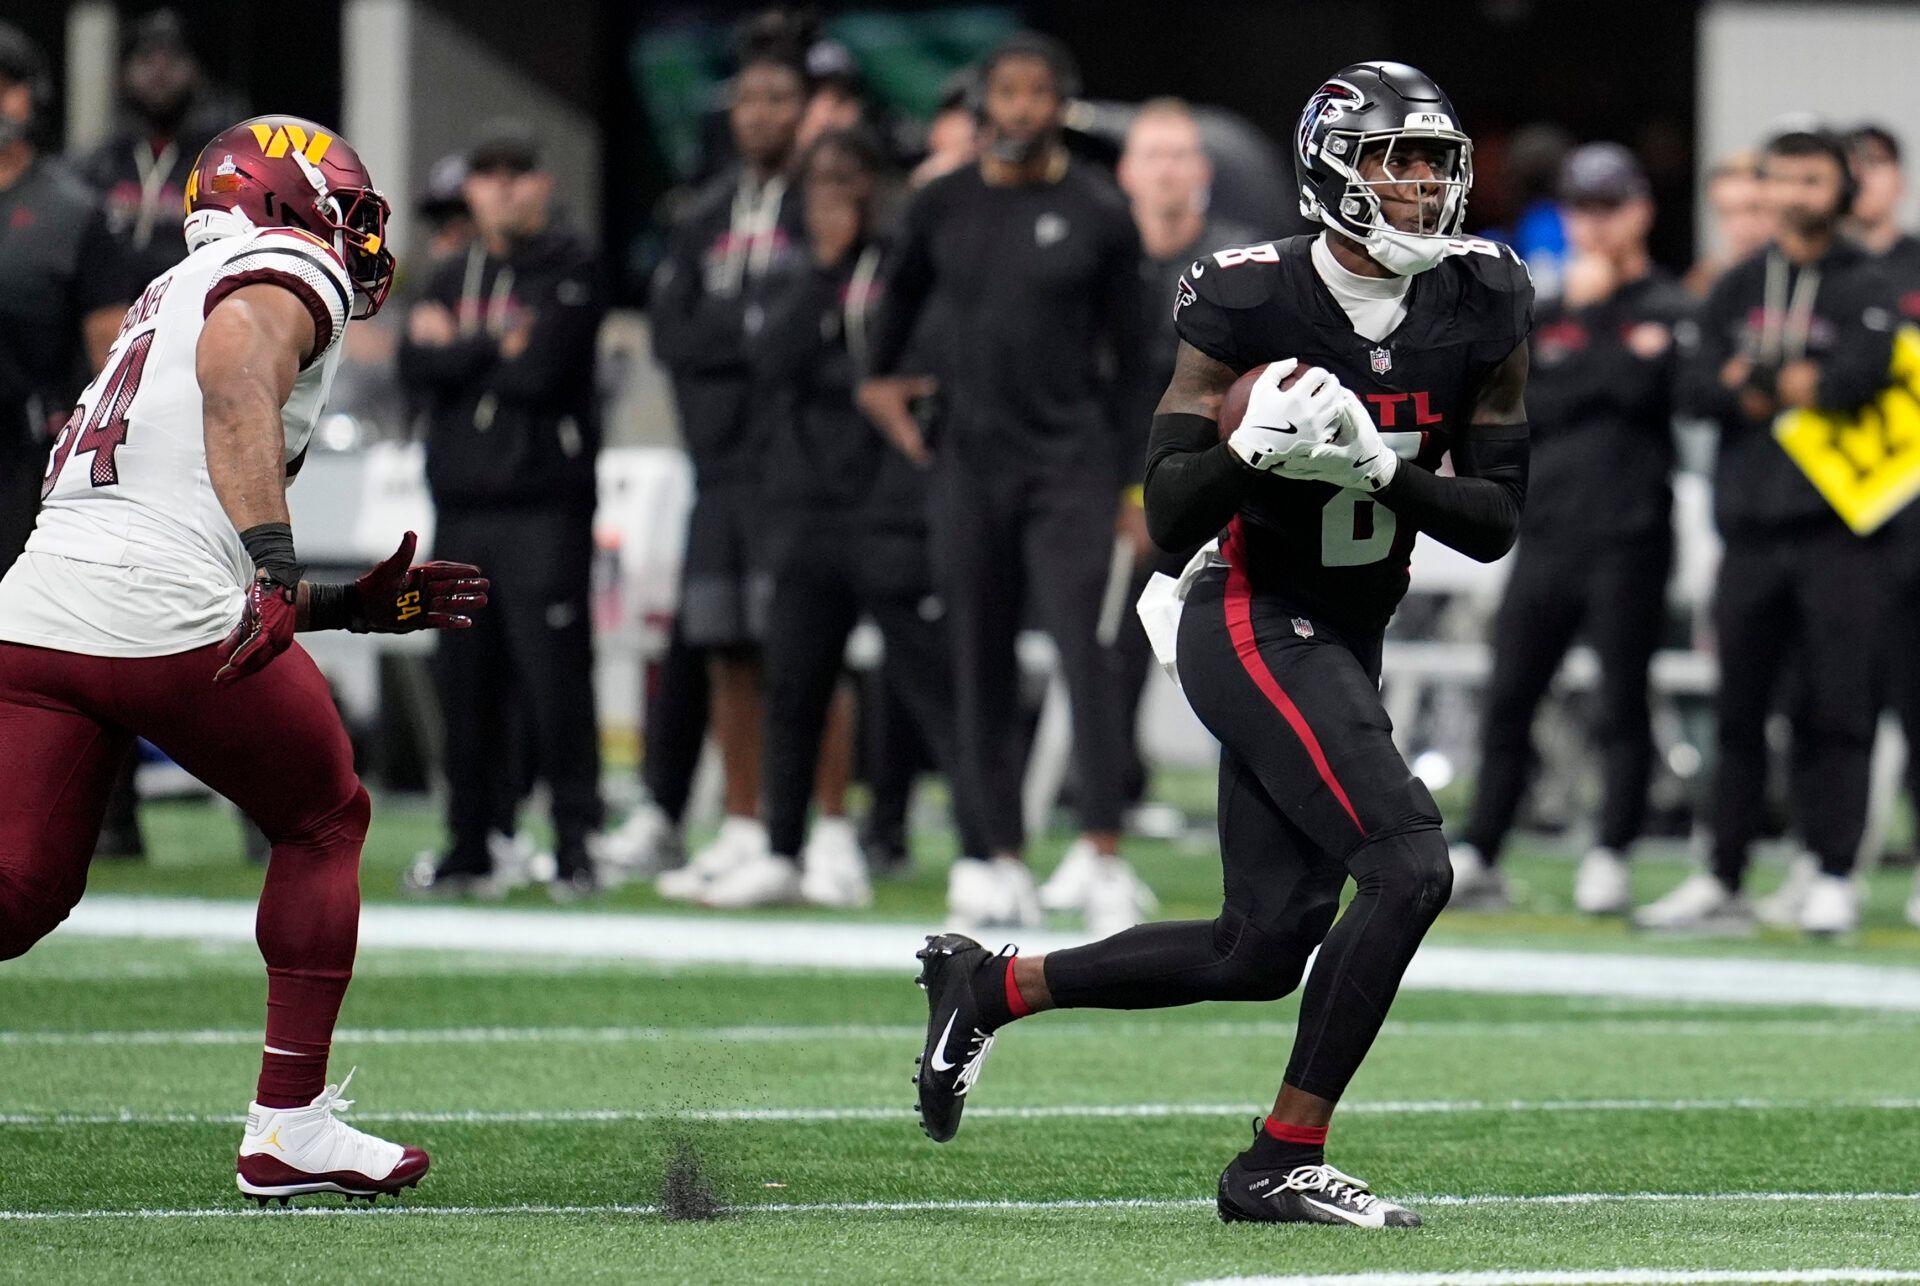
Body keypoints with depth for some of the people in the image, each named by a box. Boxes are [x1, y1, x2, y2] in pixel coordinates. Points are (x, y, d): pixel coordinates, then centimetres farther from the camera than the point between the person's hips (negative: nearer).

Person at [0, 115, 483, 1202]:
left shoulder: (172, 301, 32)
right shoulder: (287, 275, 6)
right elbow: (238, 389, -18)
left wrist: (353, 606, 34)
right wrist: (278, 564, -28)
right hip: (168, 616, -7)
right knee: (325, 823, 14)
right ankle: (290, 1128, 13)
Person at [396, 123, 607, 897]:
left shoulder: (570, 272, -1)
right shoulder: (452, 278, 17)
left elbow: (542, 370, -14)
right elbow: (415, 365, 2)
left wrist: (458, 350, -2)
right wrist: (498, 348, -8)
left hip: (544, 506, -6)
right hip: (461, 506, 6)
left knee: (554, 678, -9)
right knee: (465, 681, 6)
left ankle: (575, 842, -6)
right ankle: (470, 842, 13)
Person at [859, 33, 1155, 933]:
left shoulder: (1097, 215, -2)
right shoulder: (941, 208, 6)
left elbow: (1130, 352, 1)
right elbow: (902, 301, 26)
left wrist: (1140, 478, -2)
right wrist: (877, 379, 14)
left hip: (1070, 461, -4)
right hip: (969, 462, 4)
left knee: (1081, 649, -14)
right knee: (981, 665, 4)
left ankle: (1105, 856, -16)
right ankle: (1003, 865, 9)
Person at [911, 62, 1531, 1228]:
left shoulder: (1479, 310, -2)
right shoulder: (1252, 306, -15)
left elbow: (1496, 521, -2)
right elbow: (1170, 517, -12)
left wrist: (1382, 473, -19)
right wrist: (1257, 447, -31)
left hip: (1346, 644, 7)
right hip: (1254, 630, -7)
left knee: (1261, 951, 8)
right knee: (1409, 864, -21)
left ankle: (989, 987, 26)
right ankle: (1285, 1163, -13)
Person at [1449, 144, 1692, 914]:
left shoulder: (1667, 309, 2)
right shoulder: (1547, 313, 17)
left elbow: (1644, 385, -15)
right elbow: (1523, 407, 6)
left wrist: (1590, 309, -5)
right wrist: (1609, 365, -7)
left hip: (1628, 538, -5)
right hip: (1548, 532, 5)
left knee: (1622, 700, -3)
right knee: (1508, 698, 3)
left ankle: (1610, 860, 1)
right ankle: (1478, 857, 6)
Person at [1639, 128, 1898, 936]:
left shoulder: (1863, 287, 3)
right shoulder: (1737, 289, 15)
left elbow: (1861, 374, -14)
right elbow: (1698, 390, 3)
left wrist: (1753, 382, -6)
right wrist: (1798, 388, -11)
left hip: (1836, 530, -4)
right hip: (1750, 526, 4)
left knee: (1837, 708, -6)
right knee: (1738, 709, 6)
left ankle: (1834, 876, -2)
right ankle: (1722, 881, 10)